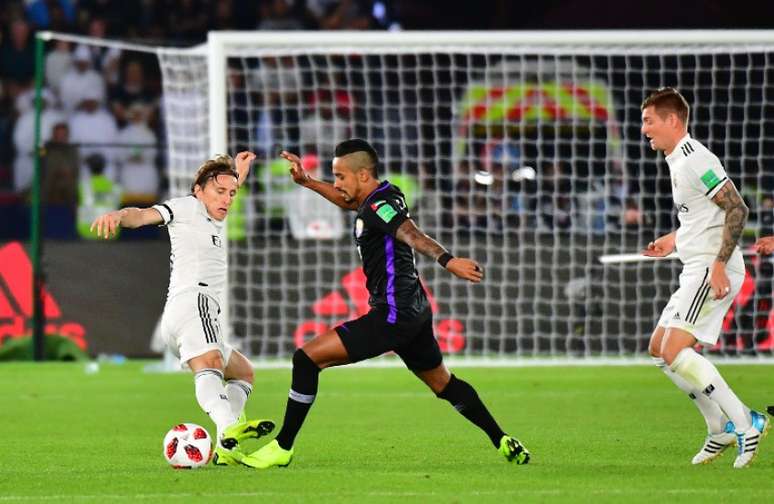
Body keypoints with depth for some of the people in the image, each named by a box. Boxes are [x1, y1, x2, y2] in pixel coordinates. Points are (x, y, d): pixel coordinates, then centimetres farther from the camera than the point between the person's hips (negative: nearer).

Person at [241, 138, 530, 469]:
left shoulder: (378, 206, -16)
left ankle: (283, 447, -8)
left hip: (392, 315, -10)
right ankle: (505, 443, 29)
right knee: (442, 383, 25)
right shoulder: (385, 195, 12)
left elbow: (412, 235, -36)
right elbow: (348, 202, 35)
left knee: (307, 358, -11)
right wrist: (306, 182, 30)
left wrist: (446, 260, -52)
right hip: (414, 310, 10)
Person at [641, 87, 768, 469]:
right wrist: (674, 240, 24)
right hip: (697, 270, 11)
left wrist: (719, 264, -25)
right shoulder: (678, 160, 17)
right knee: (659, 350, 13)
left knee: (675, 351, -19)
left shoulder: (694, 159, -15)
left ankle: (745, 422, -16)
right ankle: (720, 430, 16)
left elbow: (736, 209, -21)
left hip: (713, 270, -11)